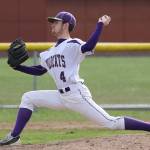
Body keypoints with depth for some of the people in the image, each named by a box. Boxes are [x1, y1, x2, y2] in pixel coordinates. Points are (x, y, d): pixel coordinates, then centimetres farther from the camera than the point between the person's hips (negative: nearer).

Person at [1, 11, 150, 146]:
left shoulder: (73, 44, -7)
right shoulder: (51, 52, 18)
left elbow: (88, 47, -28)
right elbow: (38, 70, 26)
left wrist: (100, 25, -28)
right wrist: (17, 66, 16)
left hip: (77, 95, -8)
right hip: (62, 96, 8)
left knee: (111, 123, -15)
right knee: (28, 98, 9)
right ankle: (14, 135, 13)